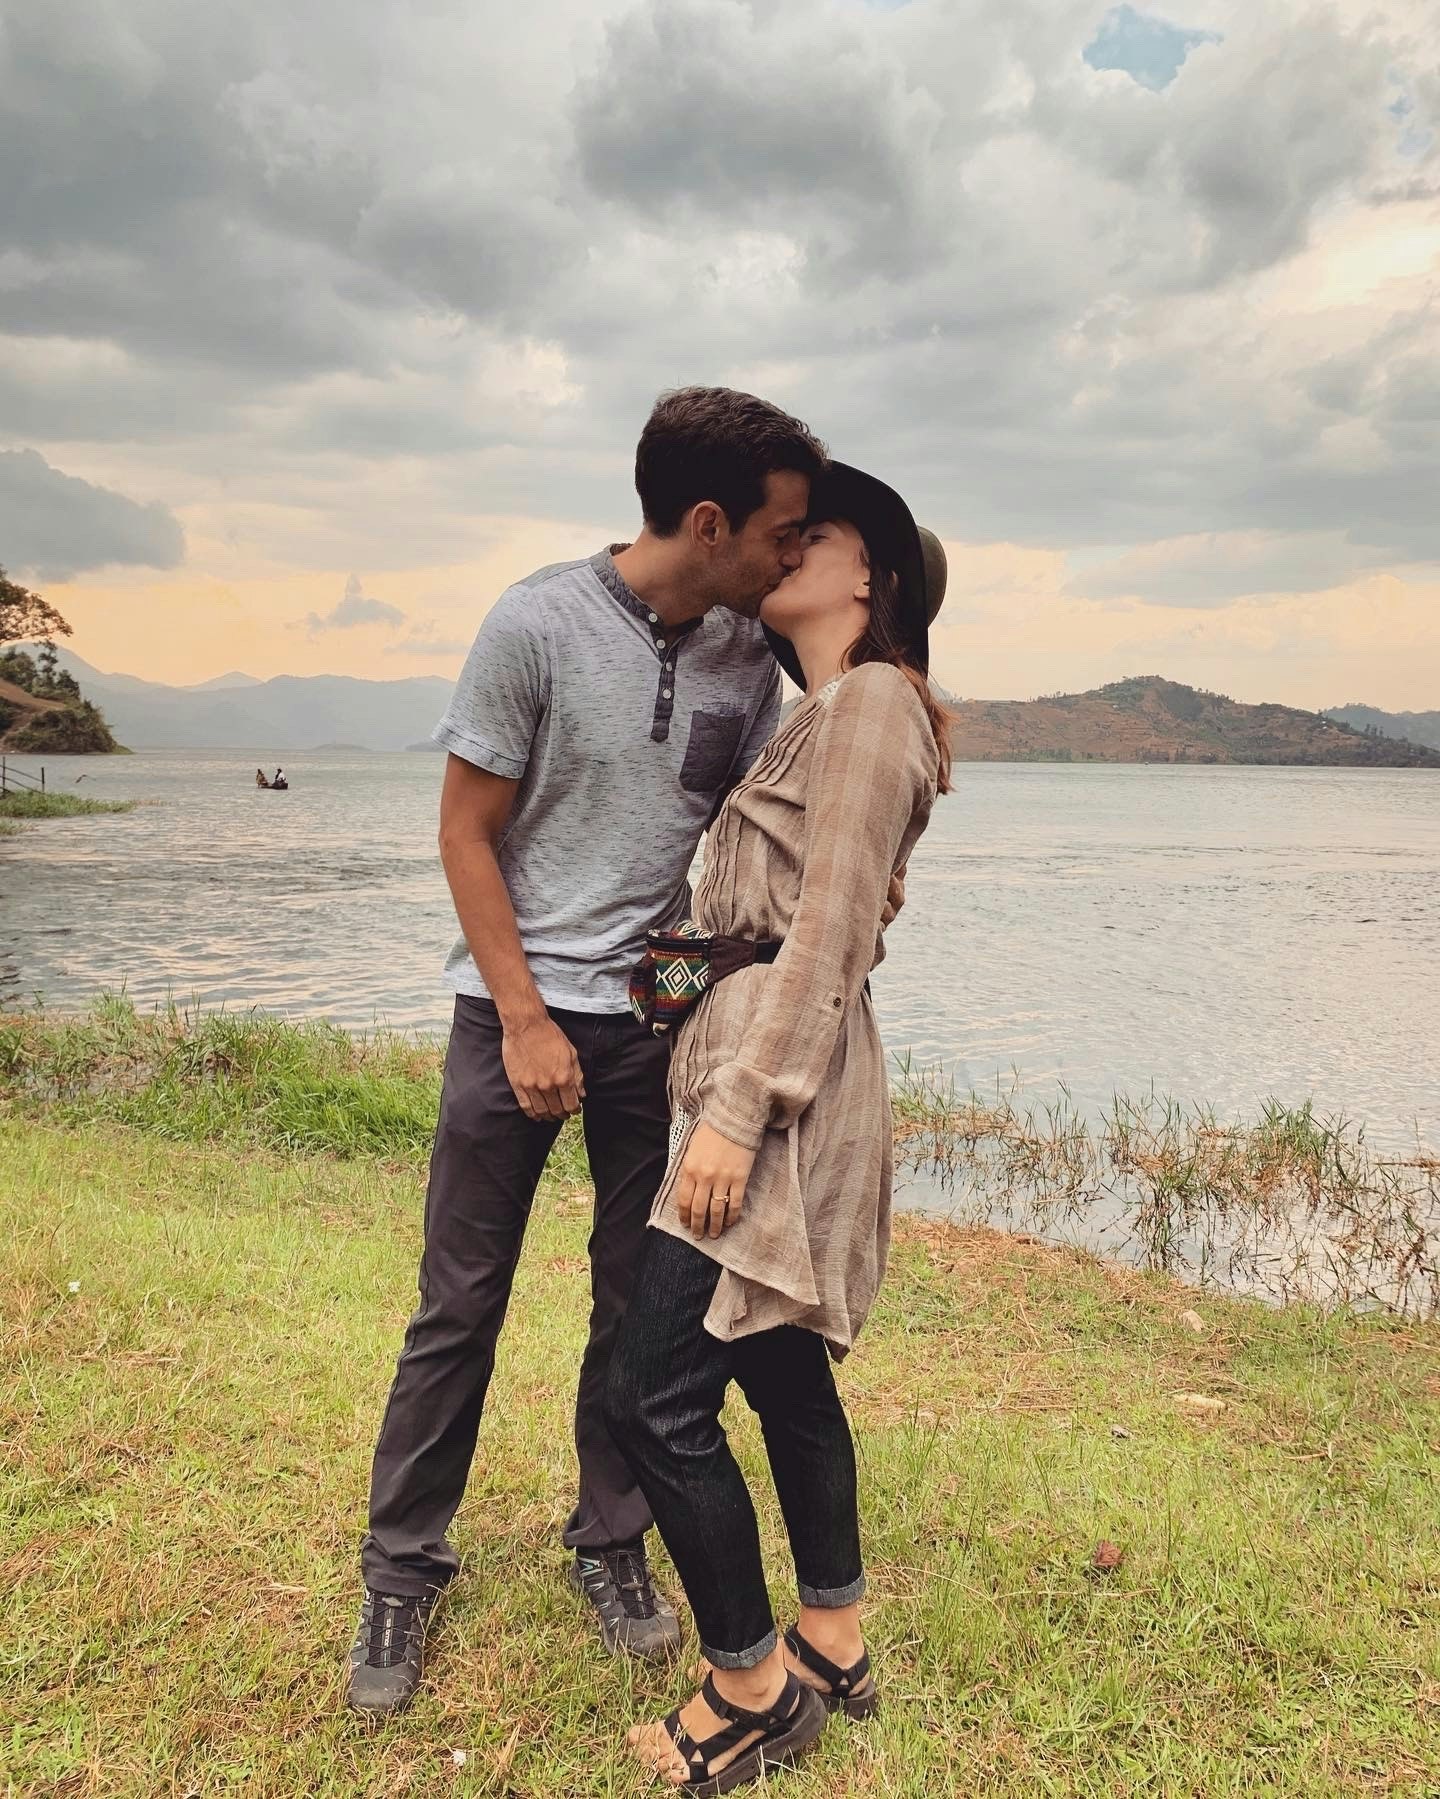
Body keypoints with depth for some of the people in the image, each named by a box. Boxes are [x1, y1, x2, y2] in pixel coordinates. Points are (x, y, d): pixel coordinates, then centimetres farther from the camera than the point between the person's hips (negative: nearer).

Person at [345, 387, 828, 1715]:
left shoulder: (747, 657, 1)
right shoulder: (540, 624, -13)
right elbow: (466, 832, -8)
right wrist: (525, 1019, -12)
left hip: (658, 1010, 4)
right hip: (518, 1008, -4)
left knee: (639, 1300, 11)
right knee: (461, 1306, 5)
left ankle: (612, 1548, 31)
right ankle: (405, 1573, 25)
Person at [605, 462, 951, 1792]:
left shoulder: (870, 699, -11)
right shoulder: (829, 713, 18)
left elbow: (829, 933, -18)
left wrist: (737, 1110, -21)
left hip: (786, 1079, -10)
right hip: (772, 1071, 10)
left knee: (656, 1394, -4)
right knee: (785, 1372, 16)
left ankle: (755, 1691, 14)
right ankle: (834, 1652, 32)